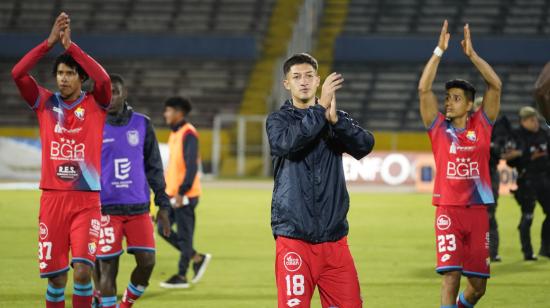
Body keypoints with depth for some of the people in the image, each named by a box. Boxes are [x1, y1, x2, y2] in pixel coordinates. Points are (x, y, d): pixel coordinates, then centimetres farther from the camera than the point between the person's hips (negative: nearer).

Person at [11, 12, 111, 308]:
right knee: (56, 278, 1)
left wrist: (70, 45, -15)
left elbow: (103, 79, -18)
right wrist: (50, 42, -11)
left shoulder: (95, 104, 3)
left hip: (86, 200, -2)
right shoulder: (45, 103, 7)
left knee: (82, 271, -14)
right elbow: (17, 74, -7)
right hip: (52, 198, 2)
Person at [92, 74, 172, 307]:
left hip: (139, 208, 2)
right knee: (107, 268, -4)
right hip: (106, 209, -2)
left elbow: (154, 167, 12)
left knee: (147, 261, -4)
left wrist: (163, 205, 8)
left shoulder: (142, 125, 6)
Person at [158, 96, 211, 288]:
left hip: (185, 195, -10)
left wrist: (182, 192, -24)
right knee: (163, 229, 8)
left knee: (184, 235, -3)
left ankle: (182, 276, 3)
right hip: (172, 193, 10)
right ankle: (197, 258, 16)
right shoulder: (174, 134, 16)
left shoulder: (188, 134, -14)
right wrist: (167, 190, 20)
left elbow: (192, 165, -21)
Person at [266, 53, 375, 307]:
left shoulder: (338, 119, 12)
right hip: (293, 236, -3)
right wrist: (320, 109, -20)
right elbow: (287, 143, -17)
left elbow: (365, 145, -7)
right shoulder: (278, 120, 6)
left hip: (334, 237, 3)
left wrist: (335, 119, -21)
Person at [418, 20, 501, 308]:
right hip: (448, 211, -2)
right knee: (450, 276, -14)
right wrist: (439, 51, -8)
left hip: (478, 211, 2)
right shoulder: (439, 127, 3)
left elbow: (495, 85, -1)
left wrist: (472, 54, -3)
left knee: (478, 284, 9)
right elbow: (423, 89, -6)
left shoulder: (481, 125, 6)